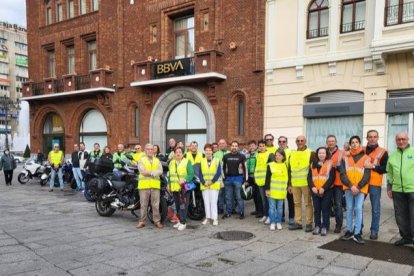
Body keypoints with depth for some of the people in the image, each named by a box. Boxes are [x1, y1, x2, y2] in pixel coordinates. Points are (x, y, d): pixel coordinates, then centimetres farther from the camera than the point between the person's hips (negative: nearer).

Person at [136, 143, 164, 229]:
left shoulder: (157, 160, 16)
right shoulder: (141, 160, 8)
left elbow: (160, 171, 0)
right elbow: (142, 171, -9)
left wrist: (148, 172, -12)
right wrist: (154, 172, -8)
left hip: (155, 185, 2)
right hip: (144, 185, -2)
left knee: (156, 205, 3)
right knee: (143, 204, 3)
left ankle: (157, 221, 10)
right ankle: (142, 221, 11)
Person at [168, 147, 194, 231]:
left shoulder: (187, 162, -2)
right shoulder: (171, 163, 15)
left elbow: (191, 174, -8)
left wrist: (184, 180, -21)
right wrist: (169, 184, 16)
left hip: (184, 187, -6)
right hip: (174, 188, 6)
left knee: (183, 205, -8)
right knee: (177, 205, 11)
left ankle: (183, 223, -2)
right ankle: (180, 220, 23)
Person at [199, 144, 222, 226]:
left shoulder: (217, 160, 1)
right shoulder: (201, 161, 8)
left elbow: (218, 173, -6)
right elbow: (200, 174, 4)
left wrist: (212, 181, -15)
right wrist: (204, 182, -11)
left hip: (214, 185, -3)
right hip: (204, 185, 3)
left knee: (213, 202, -5)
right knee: (206, 202, 7)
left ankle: (215, 218, 2)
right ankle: (208, 217, 17)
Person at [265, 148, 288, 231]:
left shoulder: (286, 165, 4)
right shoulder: (270, 165, -3)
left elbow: (288, 177, 12)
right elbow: (267, 178, -3)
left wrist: (288, 187, 8)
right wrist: (267, 189, -7)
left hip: (282, 191, 2)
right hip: (272, 190, -2)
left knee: (280, 207, 10)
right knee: (272, 207, 3)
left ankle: (278, 222, 20)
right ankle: (272, 223, 11)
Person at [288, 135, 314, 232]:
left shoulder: (310, 153, -3)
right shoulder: (292, 154, 11)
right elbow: (289, 170, 13)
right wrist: (289, 184, 10)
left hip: (306, 183, -5)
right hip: (295, 184, 5)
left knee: (308, 203, 2)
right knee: (297, 203, 10)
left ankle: (309, 223, 10)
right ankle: (298, 222, 19)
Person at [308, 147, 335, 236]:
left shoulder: (330, 164, -1)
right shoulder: (313, 164, 12)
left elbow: (332, 178, -9)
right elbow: (309, 177, 9)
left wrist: (324, 188, -15)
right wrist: (312, 187, -7)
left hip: (327, 190, -4)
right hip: (315, 190, 4)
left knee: (325, 209, 1)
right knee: (316, 209, 9)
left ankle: (325, 227, 10)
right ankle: (317, 226, 18)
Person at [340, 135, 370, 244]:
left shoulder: (366, 158, 4)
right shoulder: (345, 158, 9)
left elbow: (367, 175, -1)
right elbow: (342, 174, 1)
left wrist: (358, 187, -13)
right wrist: (351, 186, -12)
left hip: (361, 188, -2)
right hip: (348, 188, 2)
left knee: (358, 209, -7)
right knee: (349, 209, 6)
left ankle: (357, 233, -1)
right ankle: (349, 231, 15)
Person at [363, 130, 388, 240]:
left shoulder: (382, 152, 1)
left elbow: (385, 169, -5)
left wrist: (373, 166, -16)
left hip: (375, 183, -3)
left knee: (375, 208, 1)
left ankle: (374, 231, 11)